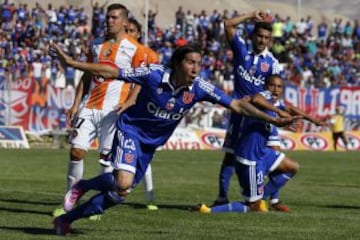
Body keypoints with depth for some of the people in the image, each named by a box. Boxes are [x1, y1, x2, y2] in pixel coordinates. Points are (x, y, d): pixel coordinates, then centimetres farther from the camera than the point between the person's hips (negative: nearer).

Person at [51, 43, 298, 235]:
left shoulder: (199, 88, -17)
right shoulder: (154, 74, -25)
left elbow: (236, 104, -14)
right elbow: (111, 72, -18)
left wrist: (273, 120, -22)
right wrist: (71, 62, -21)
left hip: (151, 142, 5)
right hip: (130, 130, -5)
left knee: (118, 194, 7)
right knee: (123, 183, -28)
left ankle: (66, 219, 23)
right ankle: (82, 186, 3)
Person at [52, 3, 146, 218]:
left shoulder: (134, 49, -1)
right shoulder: (97, 45, 15)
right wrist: (76, 104, 11)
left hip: (113, 109, -5)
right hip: (89, 106, 5)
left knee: (108, 157, -6)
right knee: (76, 150, -4)